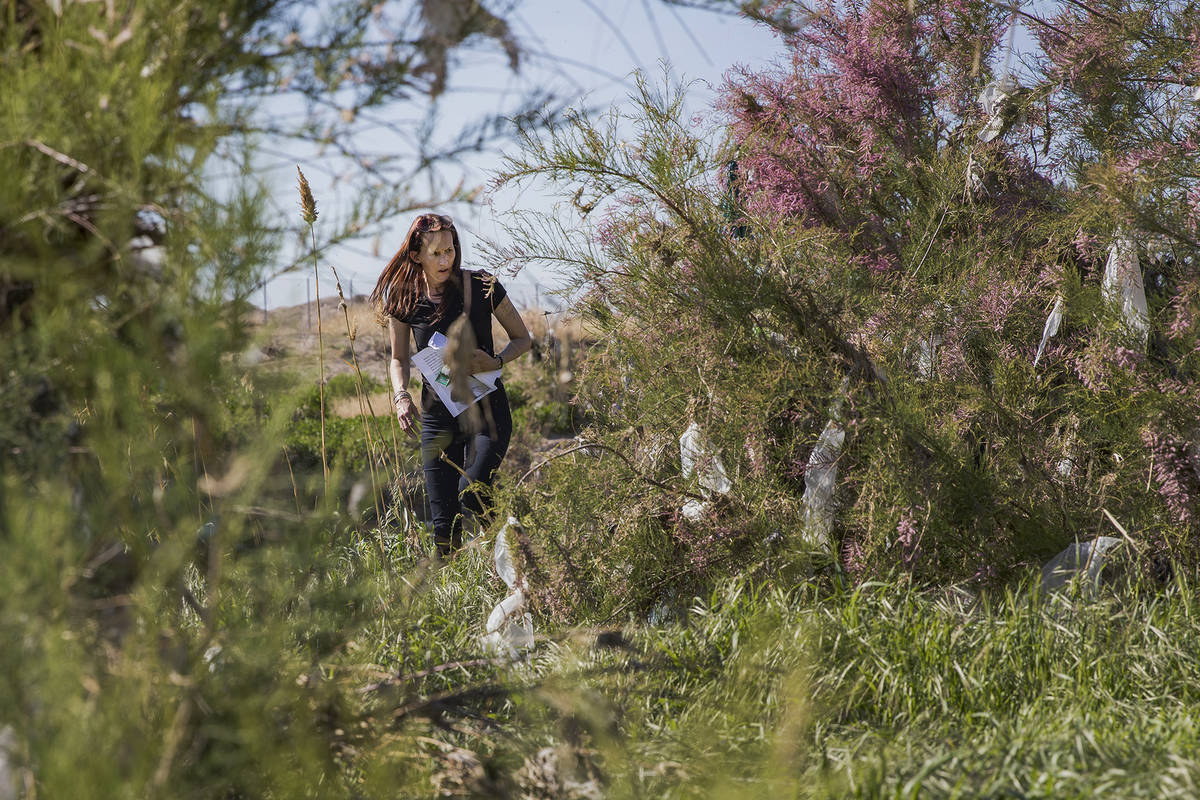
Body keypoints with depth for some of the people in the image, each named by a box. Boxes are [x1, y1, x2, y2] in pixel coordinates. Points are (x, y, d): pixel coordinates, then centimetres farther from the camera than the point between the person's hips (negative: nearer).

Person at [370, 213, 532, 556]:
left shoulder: (482, 287, -9)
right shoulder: (404, 299, -1)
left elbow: (523, 338, 3)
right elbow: (399, 360, 12)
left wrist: (495, 362, -16)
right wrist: (401, 395, -7)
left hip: (486, 409, -3)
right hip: (437, 415, 3)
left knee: (471, 491, -25)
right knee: (444, 524, 0)